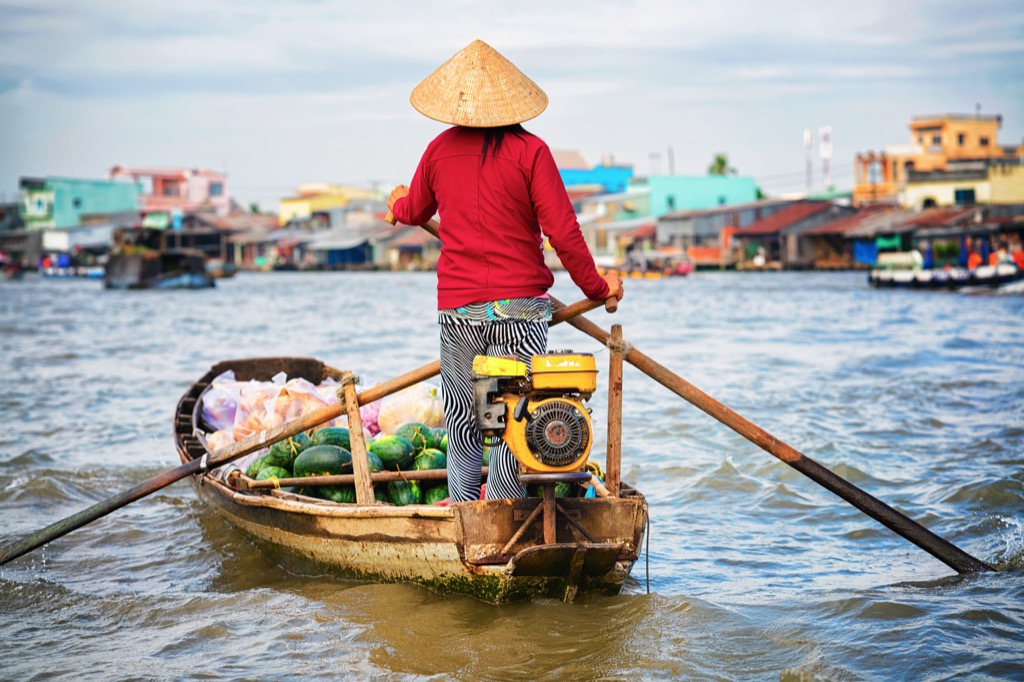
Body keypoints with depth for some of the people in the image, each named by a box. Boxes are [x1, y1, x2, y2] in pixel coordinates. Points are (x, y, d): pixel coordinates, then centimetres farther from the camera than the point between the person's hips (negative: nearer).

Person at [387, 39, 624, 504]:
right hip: (520, 306, -3)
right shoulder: (529, 151, -7)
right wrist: (596, 287, 4)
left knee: (461, 422, 14)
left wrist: (397, 202, 47)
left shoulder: (439, 150, 4)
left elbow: (413, 213, 23)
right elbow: (563, 232, -10)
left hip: (456, 309, 3)